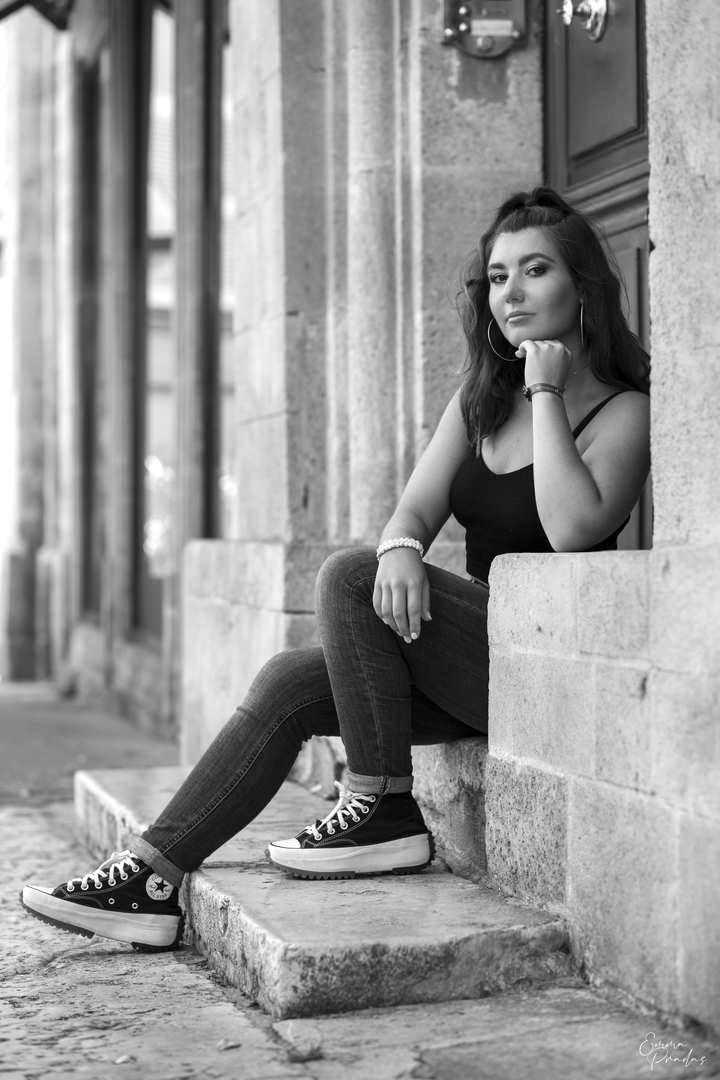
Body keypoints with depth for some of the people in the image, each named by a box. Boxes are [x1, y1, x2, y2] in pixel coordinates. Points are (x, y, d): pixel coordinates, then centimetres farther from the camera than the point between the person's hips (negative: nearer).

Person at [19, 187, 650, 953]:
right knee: (288, 684, -12)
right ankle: (152, 880, -13)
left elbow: (573, 529, -25)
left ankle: (384, 813, -18)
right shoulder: (480, 398, 15)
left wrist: (546, 394, -17)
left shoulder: (625, 411, -6)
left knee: (349, 576, -24)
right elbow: (415, 510, 3)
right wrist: (401, 551, -21)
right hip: (478, 657, 7)